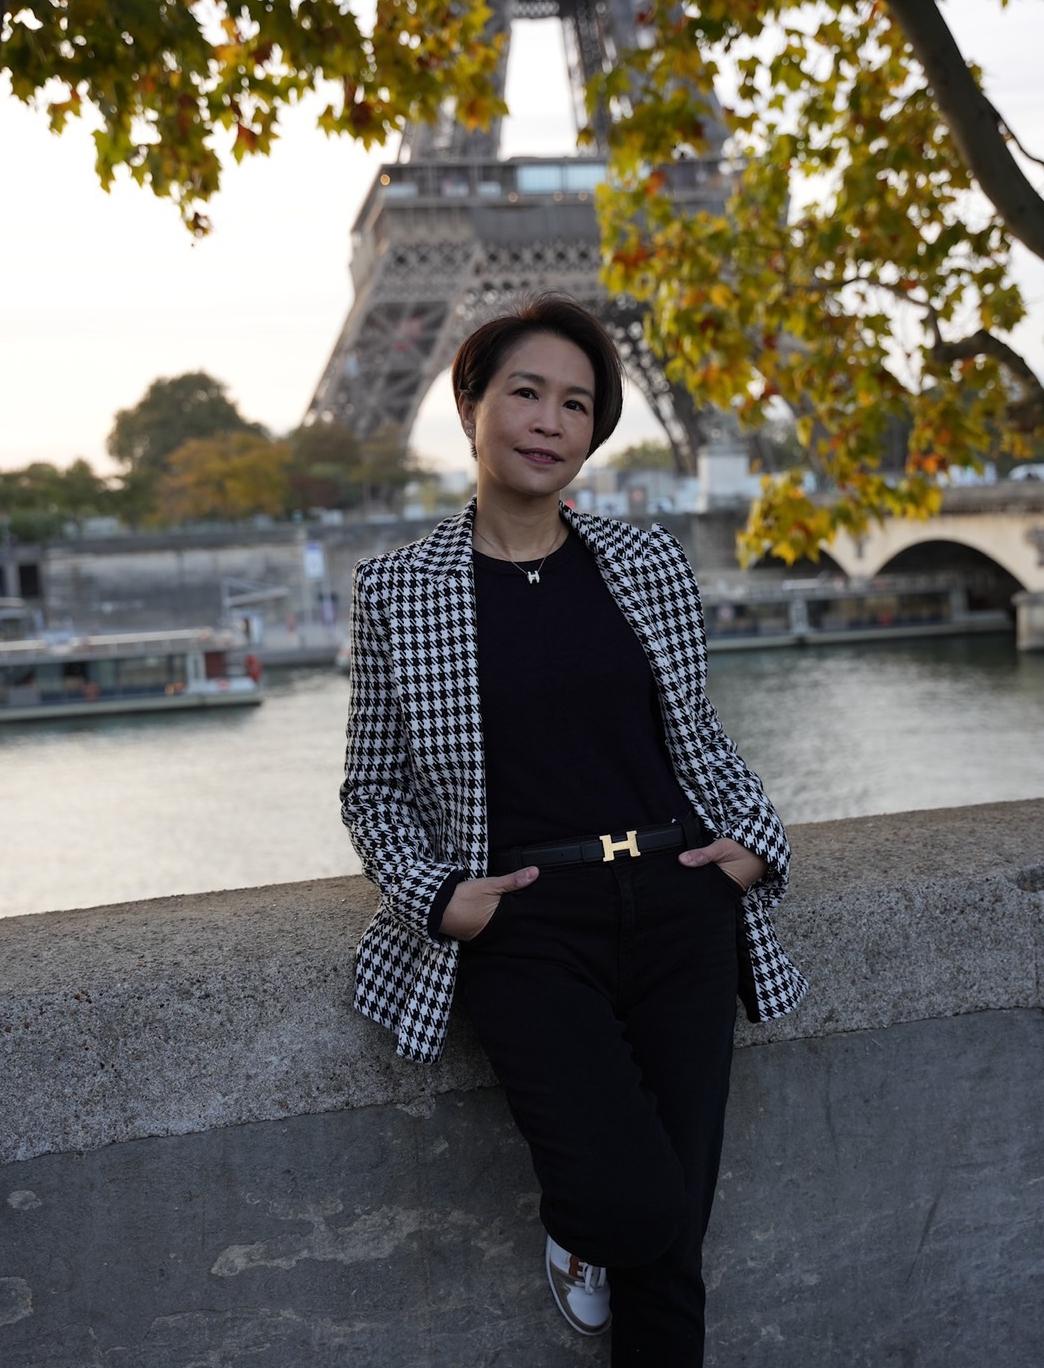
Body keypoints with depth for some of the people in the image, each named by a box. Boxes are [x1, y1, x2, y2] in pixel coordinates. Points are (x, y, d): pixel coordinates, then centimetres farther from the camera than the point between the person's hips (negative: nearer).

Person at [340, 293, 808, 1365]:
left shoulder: (647, 559, 9)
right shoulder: (396, 587, 3)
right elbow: (374, 790, 9)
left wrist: (756, 841, 2)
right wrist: (435, 894, -7)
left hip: (680, 905, 3)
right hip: (525, 925, -2)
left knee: (673, 1234, 2)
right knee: (637, 1206, -19)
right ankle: (574, 1220, 18)